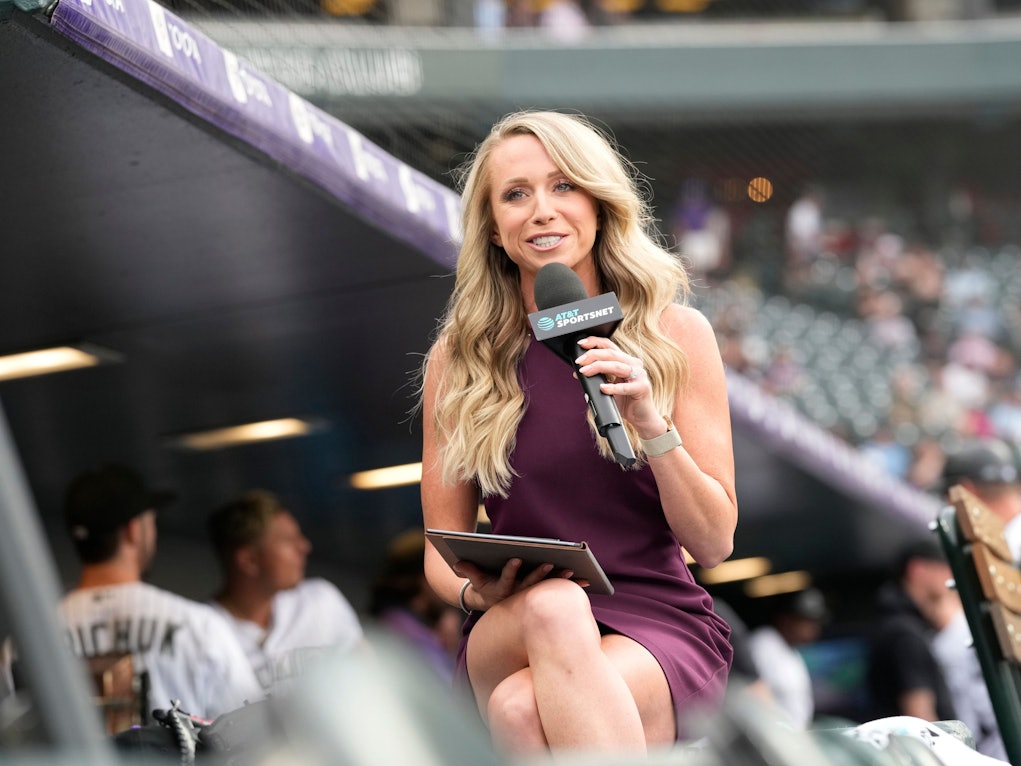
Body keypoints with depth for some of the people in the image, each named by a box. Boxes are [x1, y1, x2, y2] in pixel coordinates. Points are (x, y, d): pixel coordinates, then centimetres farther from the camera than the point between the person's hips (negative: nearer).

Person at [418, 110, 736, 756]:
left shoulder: (675, 335, 3)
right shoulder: (459, 359, 7)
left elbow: (714, 544, 1)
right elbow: (442, 553, 12)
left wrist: (651, 423, -15)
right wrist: (478, 592, -12)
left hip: (660, 624, -2)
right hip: (510, 635, 2)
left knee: (524, 709, -36)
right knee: (553, 605, -37)